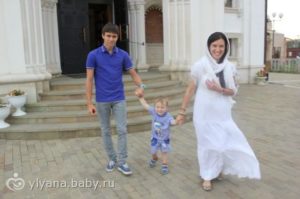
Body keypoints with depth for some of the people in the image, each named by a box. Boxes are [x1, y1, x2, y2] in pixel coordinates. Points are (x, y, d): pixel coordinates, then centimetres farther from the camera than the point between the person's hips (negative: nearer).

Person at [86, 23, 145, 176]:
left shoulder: (123, 55, 0)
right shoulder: (93, 55, -6)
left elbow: (133, 74, 2)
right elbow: (89, 80, -6)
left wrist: (140, 86, -21)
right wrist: (89, 103, -10)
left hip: (119, 99, 1)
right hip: (102, 100, -1)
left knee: (122, 130, -1)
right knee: (106, 131, 9)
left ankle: (122, 162, 10)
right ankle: (112, 159, 26)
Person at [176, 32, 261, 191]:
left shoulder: (229, 67, -1)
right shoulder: (200, 66, -11)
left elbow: (233, 91, 2)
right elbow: (190, 90, -5)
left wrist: (219, 89, -18)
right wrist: (182, 111, -2)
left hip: (222, 113, 3)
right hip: (204, 113, -3)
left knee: (229, 141, 6)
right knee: (207, 144, 9)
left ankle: (219, 169, 35)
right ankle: (207, 177, 30)